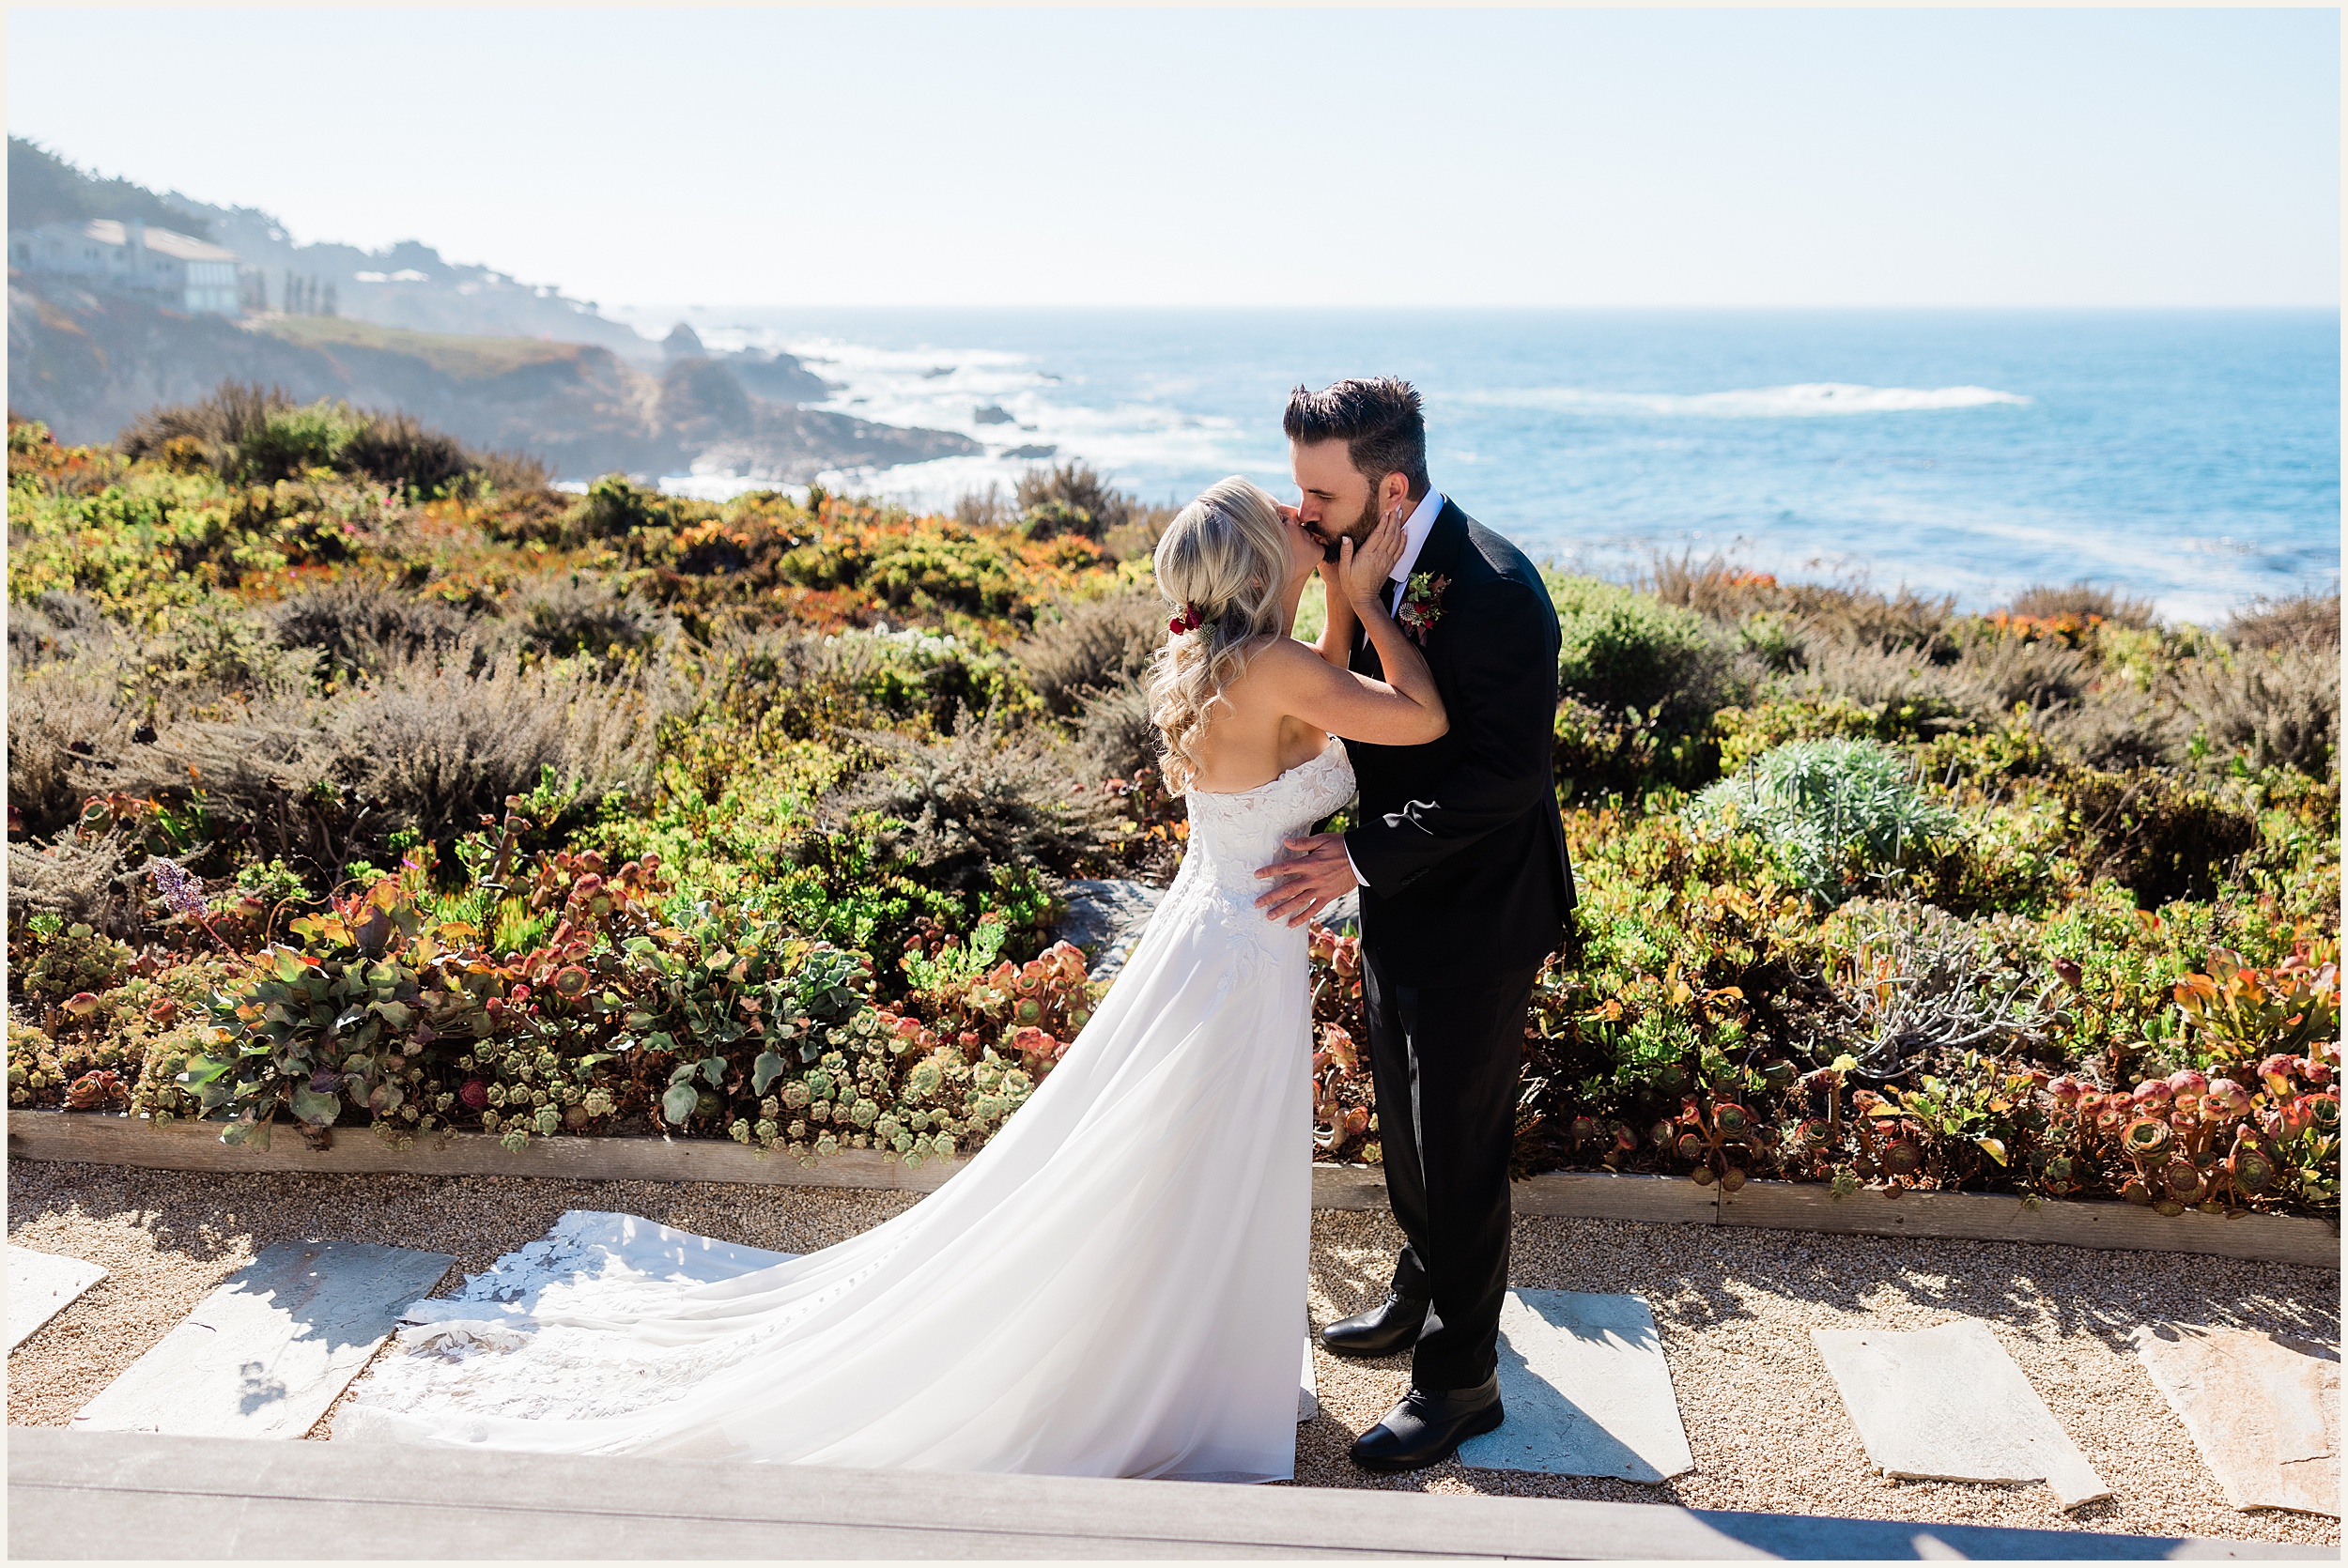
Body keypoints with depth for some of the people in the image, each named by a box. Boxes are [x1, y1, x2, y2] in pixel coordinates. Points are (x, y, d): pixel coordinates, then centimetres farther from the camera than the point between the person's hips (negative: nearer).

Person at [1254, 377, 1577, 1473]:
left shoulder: (1494, 590, -26)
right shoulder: (1364, 563, 0)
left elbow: (1504, 774, -26)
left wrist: (1359, 857, -27)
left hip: (1473, 921, -8)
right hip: (1399, 902, 8)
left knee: (1458, 1149, 6)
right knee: (1407, 1126, 24)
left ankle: (1459, 1377, 25)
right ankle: (1423, 1298, 47)